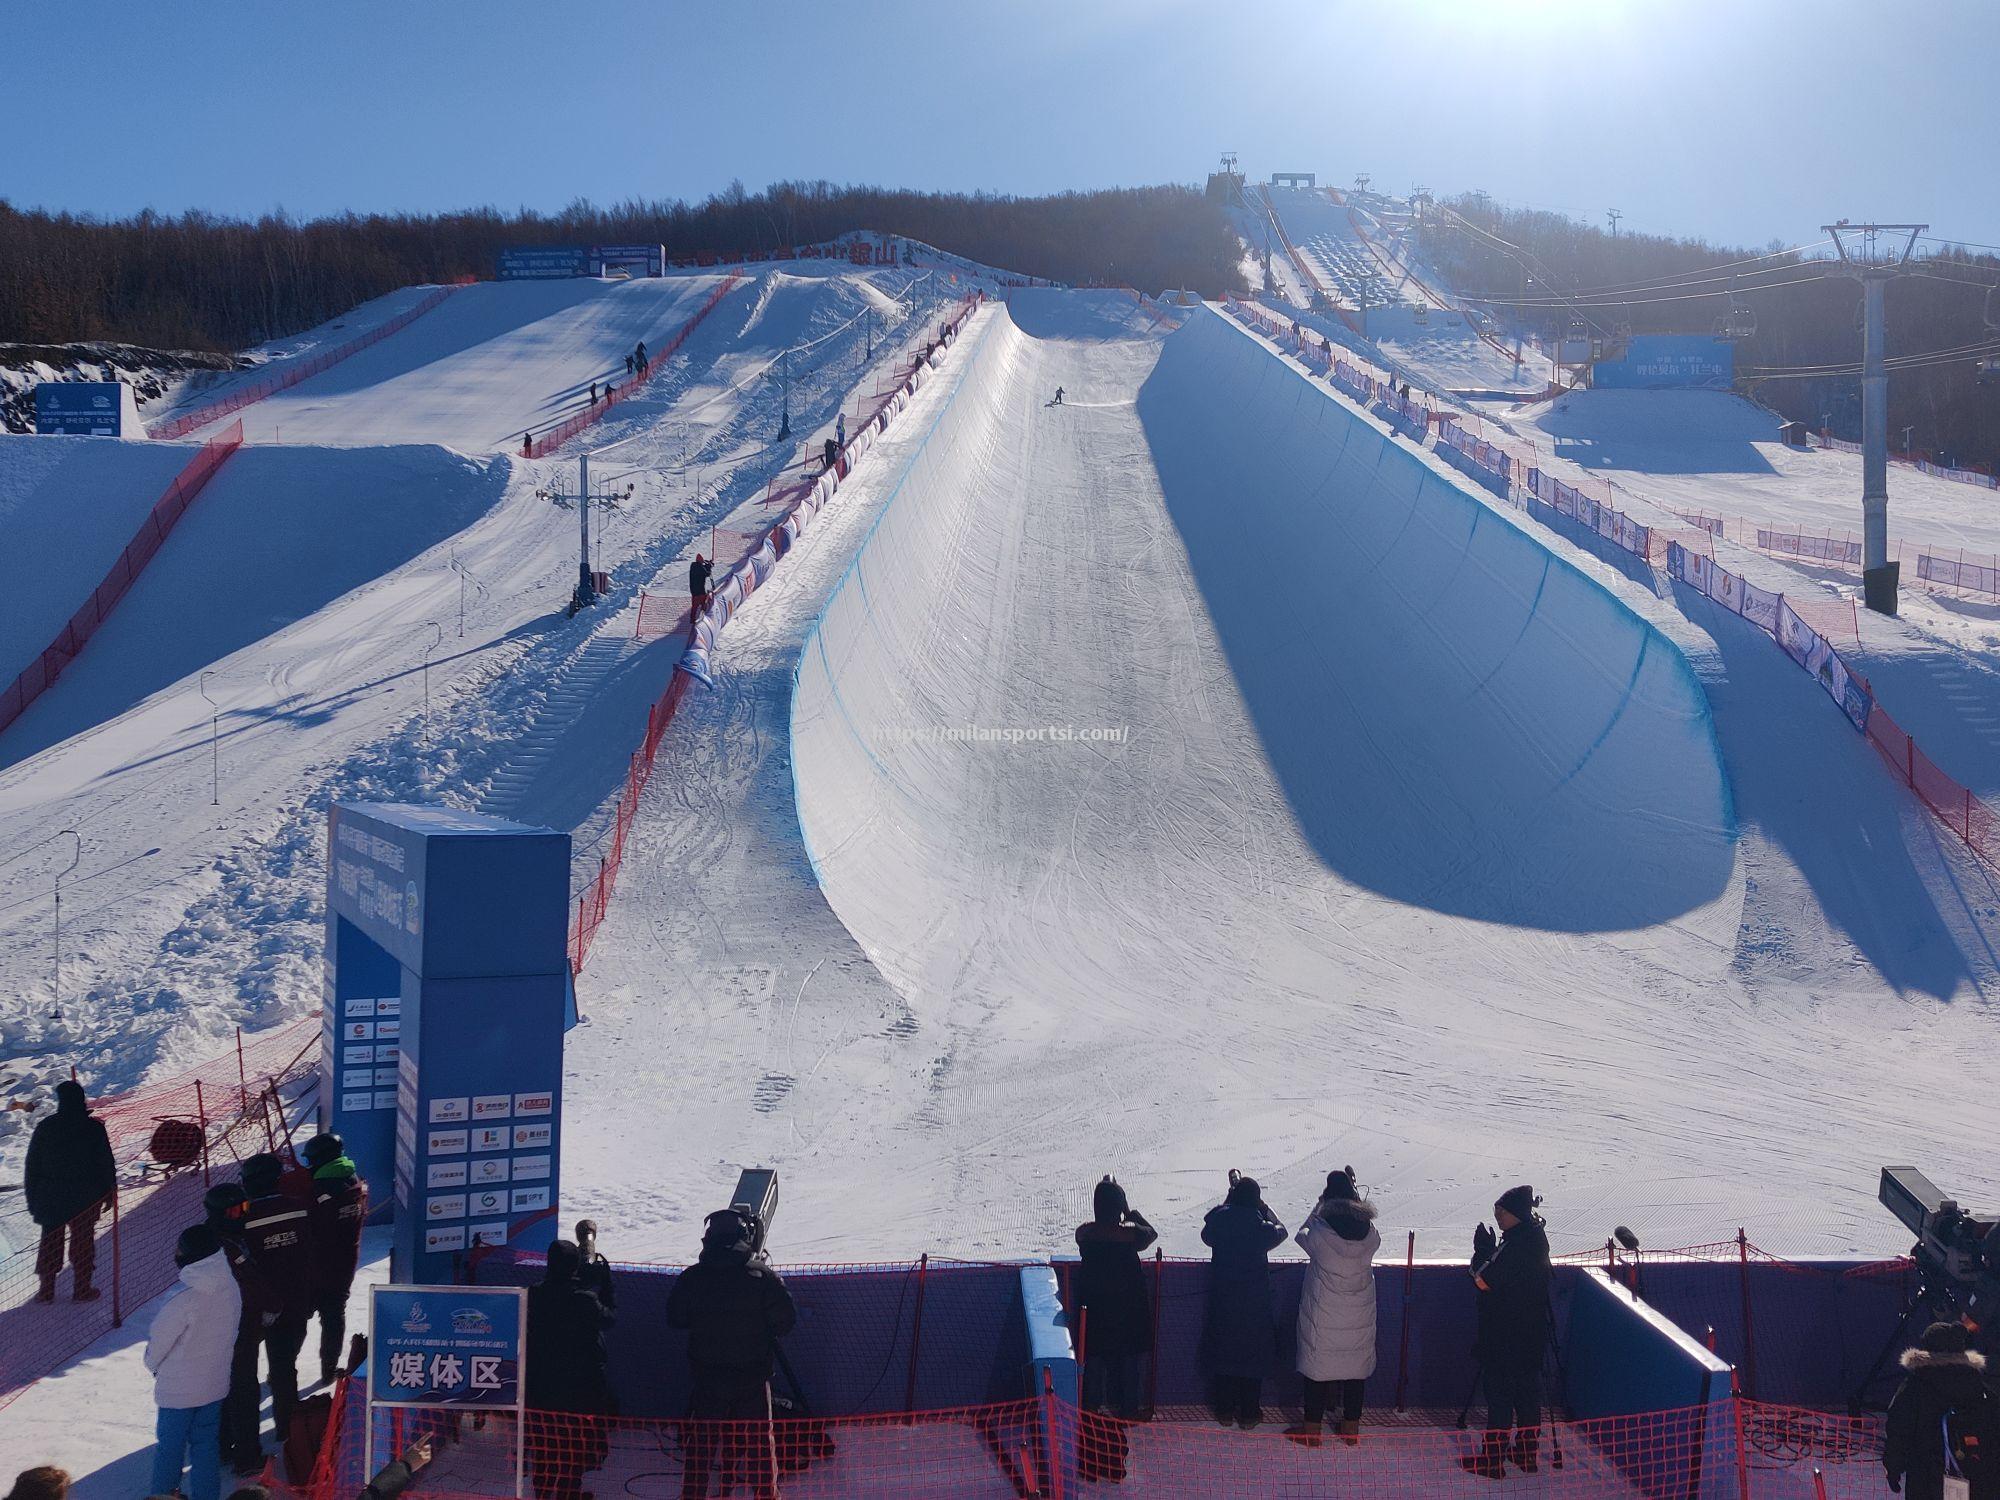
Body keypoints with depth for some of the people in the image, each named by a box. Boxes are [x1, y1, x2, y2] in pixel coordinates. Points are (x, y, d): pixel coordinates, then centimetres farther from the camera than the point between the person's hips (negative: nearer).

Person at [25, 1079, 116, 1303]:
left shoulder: (45, 1128, -7)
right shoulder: (94, 1127, -11)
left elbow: (32, 1167, -2)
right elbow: (106, 1163, -7)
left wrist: (32, 1197, 8)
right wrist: (109, 1191, 5)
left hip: (50, 1199, 1)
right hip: (85, 1198, -1)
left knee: (50, 1242, 14)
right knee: (83, 1242, 10)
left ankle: (46, 1289, 17)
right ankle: (82, 1289, 13)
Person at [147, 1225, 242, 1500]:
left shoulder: (182, 1299, -30)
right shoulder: (230, 1287, -11)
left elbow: (157, 1343, -16)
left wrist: (153, 1366, 5)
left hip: (178, 1389, -5)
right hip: (215, 1383, 5)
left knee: (170, 1446, 15)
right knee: (206, 1444, 18)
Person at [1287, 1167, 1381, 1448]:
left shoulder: (1320, 1234, -21)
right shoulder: (1370, 1235, -12)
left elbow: (1302, 1235, 0)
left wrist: (1318, 1207, 5)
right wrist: (1352, 1191, 10)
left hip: (1323, 1317, -3)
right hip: (1359, 1317, 3)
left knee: (1317, 1367, 10)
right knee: (1356, 1369, 16)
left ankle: (1312, 1430, 18)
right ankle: (1351, 1428, 26)